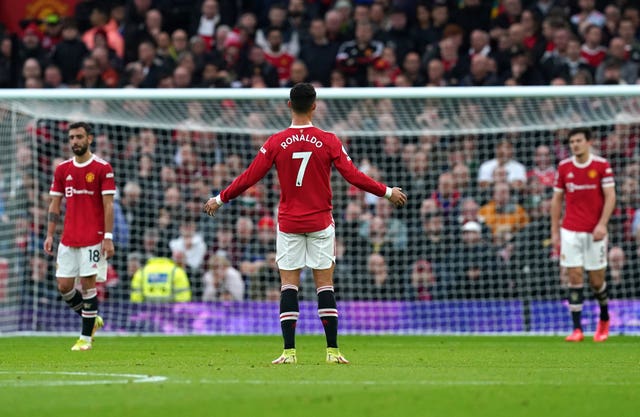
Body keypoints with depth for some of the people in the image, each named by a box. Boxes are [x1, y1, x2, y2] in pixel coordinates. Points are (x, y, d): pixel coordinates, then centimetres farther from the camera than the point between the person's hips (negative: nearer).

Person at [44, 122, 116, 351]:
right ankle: (92, 319, 24)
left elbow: (108, 205, -7)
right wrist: (50, 235, 5)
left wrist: (108, 238, -13)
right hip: (68, 238, 5)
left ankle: (86, 338, 3)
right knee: (64, 286, 2)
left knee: (87, 284, -6)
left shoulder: (102, 168, -4)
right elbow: (55, 204, 13)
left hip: (93, 239, -5)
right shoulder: (62, 170, 10)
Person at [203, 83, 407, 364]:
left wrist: (220, 199, 12)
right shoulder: (328, 141, -5)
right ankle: (332, 351, 0)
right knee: (325, 286, 3)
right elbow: (353, 176, -5)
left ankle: (289, 351, -5)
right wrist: (388, 192, 7)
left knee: (288, 286, 2)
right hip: (320, 223, 0)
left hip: (288, 223, 0)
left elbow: (249, 178, -2)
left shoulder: (275, 143, -4)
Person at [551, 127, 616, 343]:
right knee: (574, 277, -5)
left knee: (596, 280, 2)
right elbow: (557, 200, 10)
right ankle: (577, 329, -4)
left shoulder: (602, 165, -3)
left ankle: (604, 319, 29)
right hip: (570, 231, 2)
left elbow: (610, 197, -6)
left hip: (595, 232, -2)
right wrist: (555, 231, 6)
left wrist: (602, 224, -17)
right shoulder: (564, 167, 5)